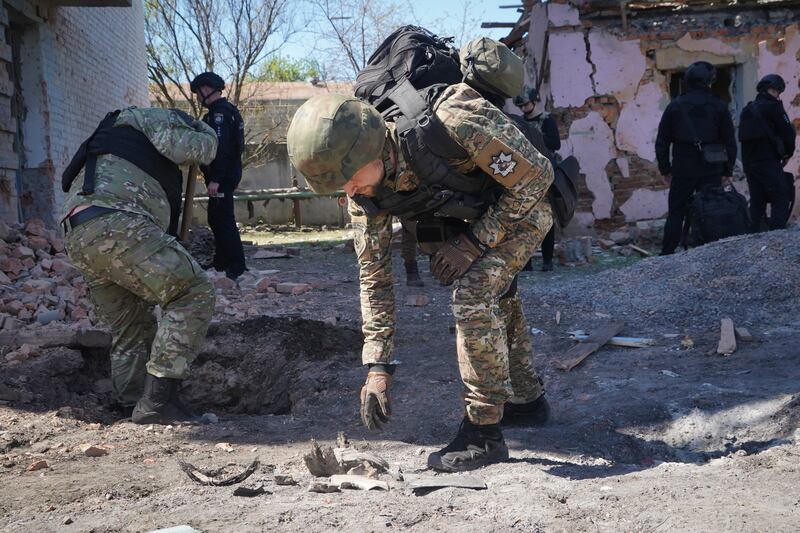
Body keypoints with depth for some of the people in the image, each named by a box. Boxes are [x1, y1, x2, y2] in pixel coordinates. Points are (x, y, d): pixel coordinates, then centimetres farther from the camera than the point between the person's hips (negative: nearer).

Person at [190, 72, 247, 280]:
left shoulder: (219, 112, -15)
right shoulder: (227, 110, 19)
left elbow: (220, 147, -24)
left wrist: (215, 179, -27)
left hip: (222, 176, -11)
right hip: (229, 174, 11)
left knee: (223, 219, -11)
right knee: (216, 219, 16)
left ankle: (237, 267, -11)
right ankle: (221, 263, 23)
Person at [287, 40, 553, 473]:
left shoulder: (454, 124, -43)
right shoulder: (364, 181, -20)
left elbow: (536, 177, -30)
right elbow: (374, 271, -13)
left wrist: (472, 242, -28)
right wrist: (377, 365, -15)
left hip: (524, 205, -7)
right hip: (479, 209, 8)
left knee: (472, 295, -23)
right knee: (493, 294, 20)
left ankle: (484, 432, -12)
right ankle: (526, 399, 42)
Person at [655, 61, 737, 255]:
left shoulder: (675, 106, 3)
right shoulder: (719, 106, 2)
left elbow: (661, 142, 4)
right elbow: (730, 142, 3)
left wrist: (665, 169, 11)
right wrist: (727, 170, 11)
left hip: (683, 169, 0)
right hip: (711, 171, 0)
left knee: (675, 214, 6)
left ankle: (666, 257, 4)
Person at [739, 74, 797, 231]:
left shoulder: (747, 110, 17)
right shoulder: (773, 106, -6)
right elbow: (788, 131, -9)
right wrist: (788, 153, 6)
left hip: (748, 163, 8)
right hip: (768, 162, -8)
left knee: (757, 200, 12)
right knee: (782, 197, -5)